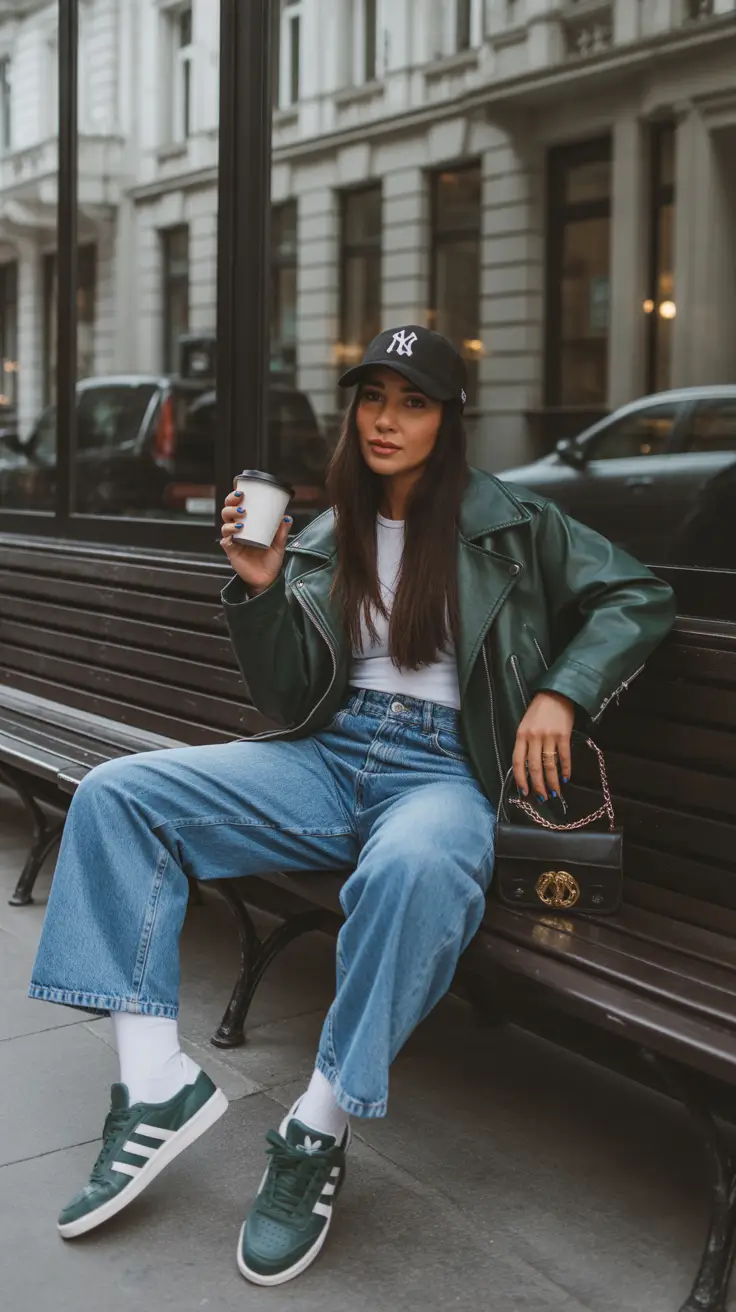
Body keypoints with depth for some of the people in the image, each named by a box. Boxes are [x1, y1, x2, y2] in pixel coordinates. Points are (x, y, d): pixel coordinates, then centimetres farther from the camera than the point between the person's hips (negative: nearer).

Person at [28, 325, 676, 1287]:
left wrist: (559, 694, -6)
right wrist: (259, 591, -4)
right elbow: (289, 706, 11)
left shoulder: (509, 525, 8)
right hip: (327, 760, 4)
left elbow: (639, 598, 8)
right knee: (113, 794, -15)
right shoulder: (323, 543, 15)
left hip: (444, 768, -4)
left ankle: (319, 1135, -25)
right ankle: (157, 1083, -19)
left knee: (415, 866, -42)